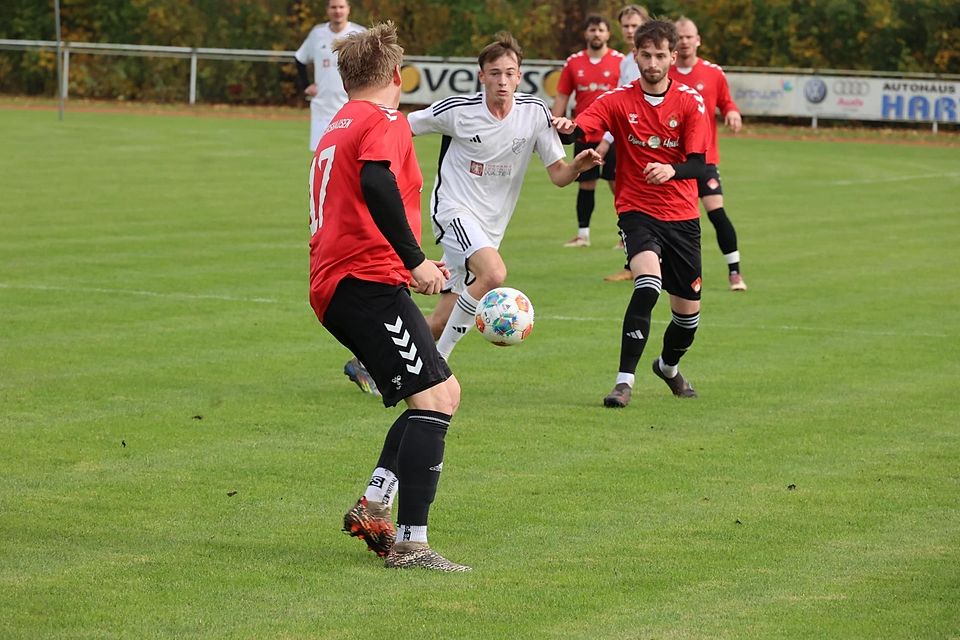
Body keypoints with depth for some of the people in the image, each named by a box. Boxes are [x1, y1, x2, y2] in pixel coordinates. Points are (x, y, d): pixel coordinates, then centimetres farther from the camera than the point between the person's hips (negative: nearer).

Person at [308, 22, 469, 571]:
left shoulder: (337, 128, 27)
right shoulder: (385, 121, -3)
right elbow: (376, 183, -23)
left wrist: (416, 268, 41)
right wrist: (415, 260, -23)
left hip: (335, 287, 10)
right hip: (367, 282, -10)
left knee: (444, 393, 14)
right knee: (434, 397, -15)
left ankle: (374, 505, 5)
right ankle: (410, 542, -23)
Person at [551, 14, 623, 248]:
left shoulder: (620, 61, -3)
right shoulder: (573, 63, 5)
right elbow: (561, 98, 9)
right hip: (584, 135, 3)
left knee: (618, 185, -3)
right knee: (586, 185, 8)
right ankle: (583, 235, 16)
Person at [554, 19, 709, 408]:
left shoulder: (690, 102, -3)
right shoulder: (619, 100, -5)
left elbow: (698, 164, -11)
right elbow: (581, 128, -19)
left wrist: (671, 170, -32)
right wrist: (566, 128, -43)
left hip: (681, 216, 3)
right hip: (636, 211, -2)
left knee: (688, 312, 9)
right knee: (648, 284, -30)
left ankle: (668, 367, 42)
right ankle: (625, 380, -25)